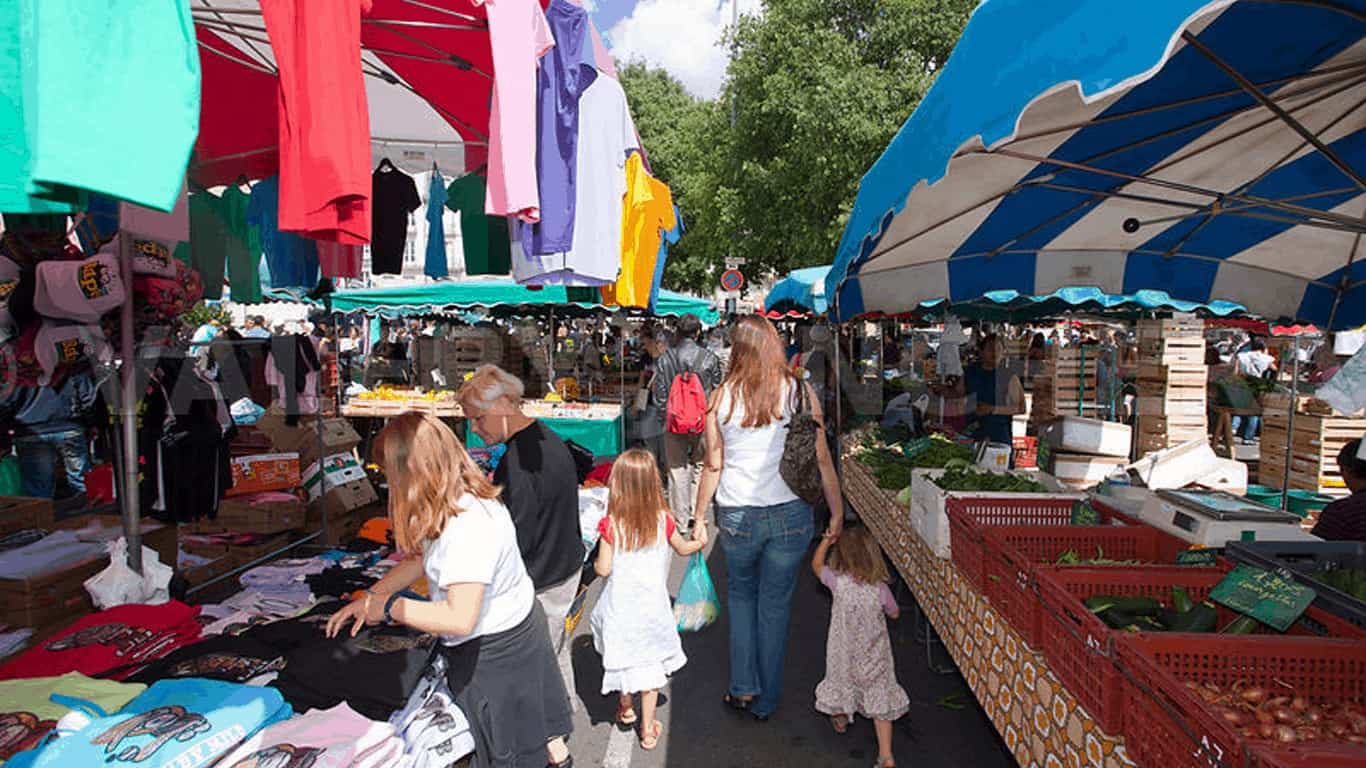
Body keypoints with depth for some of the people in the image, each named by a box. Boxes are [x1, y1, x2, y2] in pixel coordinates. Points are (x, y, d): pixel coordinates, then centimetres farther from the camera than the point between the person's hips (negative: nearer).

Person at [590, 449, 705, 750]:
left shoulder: (611, 525, -19)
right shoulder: (663, 521, -11)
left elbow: (603, 568, -14)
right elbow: (683, 548, 7)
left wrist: (595, 563, 9)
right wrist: (699, 542, 29)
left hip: (621, 605, -1)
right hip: (652, 606, 1)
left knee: (624, 657, 20)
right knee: (650, 663, 15)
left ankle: (625, 709, 44)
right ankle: (648, 728, 25)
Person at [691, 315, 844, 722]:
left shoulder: (722, 396, -5)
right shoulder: (800, 392, -6)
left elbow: (713, 466, -1)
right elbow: (822, 460, -4)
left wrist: (700, 516, 10)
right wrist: (837, 511, 6)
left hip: (737, 516, 0)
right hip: (791, 515, 0)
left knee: (740, 595, 24)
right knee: (775, 605, 14)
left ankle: (743, 688, 21)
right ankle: (766, 701, 28)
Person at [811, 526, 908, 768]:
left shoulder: (838, 582, -20)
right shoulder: (880, 588, -18)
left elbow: (816, 564, 0)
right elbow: (895, 613, 3)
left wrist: (826, 540, 2)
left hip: (845, 654, 0)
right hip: (874, 656, 0)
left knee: (844, 680, 27)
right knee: (879, 698, 10)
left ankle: (840, 720, 53)